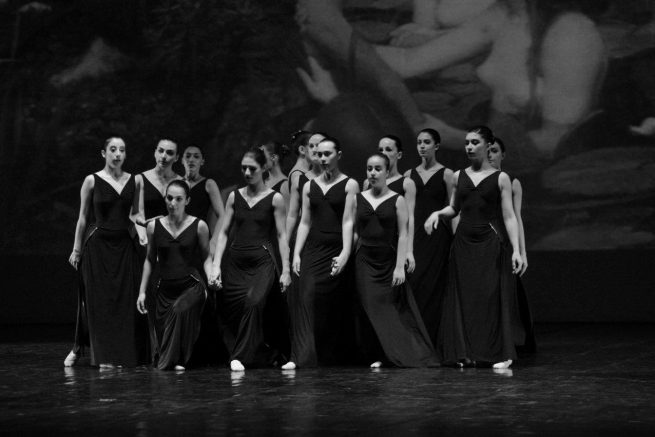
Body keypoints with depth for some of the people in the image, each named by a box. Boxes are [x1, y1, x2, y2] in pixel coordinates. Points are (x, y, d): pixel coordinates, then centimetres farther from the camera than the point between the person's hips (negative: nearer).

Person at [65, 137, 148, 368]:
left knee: (126, 299, -1)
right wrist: (76, 249, 1)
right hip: (98, 243, -3)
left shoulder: (133, 181, 7)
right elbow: (83, 217, 2)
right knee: (98, 299, -2)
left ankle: (126, 354, 5)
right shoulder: (92, 181, -1)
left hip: (124, 245, 3)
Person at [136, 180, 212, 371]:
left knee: (181, 311, -32)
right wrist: (142, 292, 12)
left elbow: (206, 256, 10)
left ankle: (179, 360, -19)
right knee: (162, 331, 3)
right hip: (165, 289, 3)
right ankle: (162, 358, 36)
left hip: (191, 286, -3)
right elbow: (150, 260, 14)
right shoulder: (154, 226, 4)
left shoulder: (199, 226, -2)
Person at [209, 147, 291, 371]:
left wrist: (285, 270, -2)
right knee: (230, 309, -1)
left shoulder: (274, 198, 3)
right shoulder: (234, 196, 10)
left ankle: (241, 357, -19)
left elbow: (281, 235, 3)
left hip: (262, 262, -4)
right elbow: (223, 232, 9)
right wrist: (216, 265, 0)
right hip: (234, 262, 4)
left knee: (253, 302, -25)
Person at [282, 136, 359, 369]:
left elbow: (348, 221, -7)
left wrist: (345, 253, -16)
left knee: (330, 306, -3)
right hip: (312, 250, 3)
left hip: (335, 251, -3)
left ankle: (326, 358, 5)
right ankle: (300, 357, -17)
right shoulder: (309, 186, 13)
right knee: (304, 298, -12)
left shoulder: (349, 185, 1)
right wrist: (296, 254, 3)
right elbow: (305, 222, 12)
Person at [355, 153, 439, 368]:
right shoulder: (358, 199, 7)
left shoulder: (397, 200, 0)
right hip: (365, 261, 2)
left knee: (393, 308, -2)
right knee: (371, 309, -2)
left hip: (388, 261, -2)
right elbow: (355, 232, 10)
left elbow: (403, 234, -3)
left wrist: (400, 266, -10)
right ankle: (378, 356, 3)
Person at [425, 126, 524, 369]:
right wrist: (438, 213, 0)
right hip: (464, 243, 4)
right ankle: (466, 352, 8)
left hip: (490, 243, -3)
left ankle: (500, 354, 1)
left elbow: (508, 217, -2)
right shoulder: (459, 176, 10)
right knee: (464, 298, 2)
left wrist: (516, 250, -10)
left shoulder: (500, 178, 0)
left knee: (492, 297, -5)